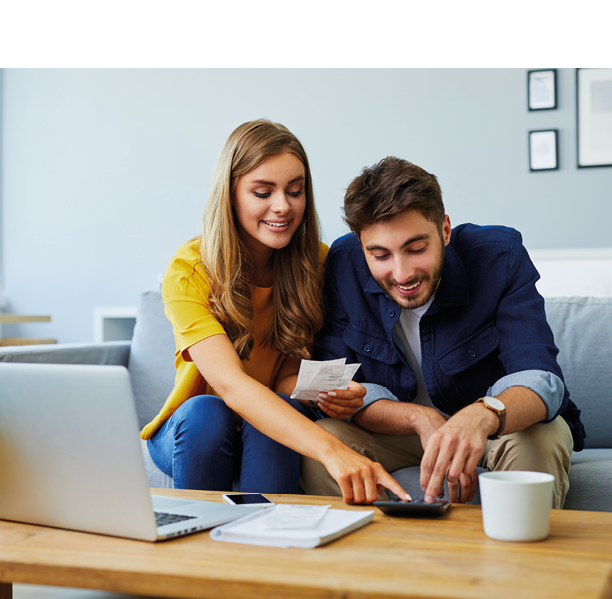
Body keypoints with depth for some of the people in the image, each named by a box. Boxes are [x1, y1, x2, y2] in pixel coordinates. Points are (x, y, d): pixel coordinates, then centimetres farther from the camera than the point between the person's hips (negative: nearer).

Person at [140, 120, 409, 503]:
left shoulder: (317, 262, -9)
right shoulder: (189, 270, -22)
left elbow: (289, 376, -7)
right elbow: (230, 383, -36)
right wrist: (330, 449, -51)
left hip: (272, 442, 2)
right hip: (194, 432, -1)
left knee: (285, 407, -30)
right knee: (204, 410, -33)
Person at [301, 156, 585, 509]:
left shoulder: (500, 255, -23)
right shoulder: (343, 265, -18)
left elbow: (540, 379, -33)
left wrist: (483, 415, -56)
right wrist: (421, 418, -35)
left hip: (505, 426, -1)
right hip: (398, 428, 1)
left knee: (540, 439, -33)